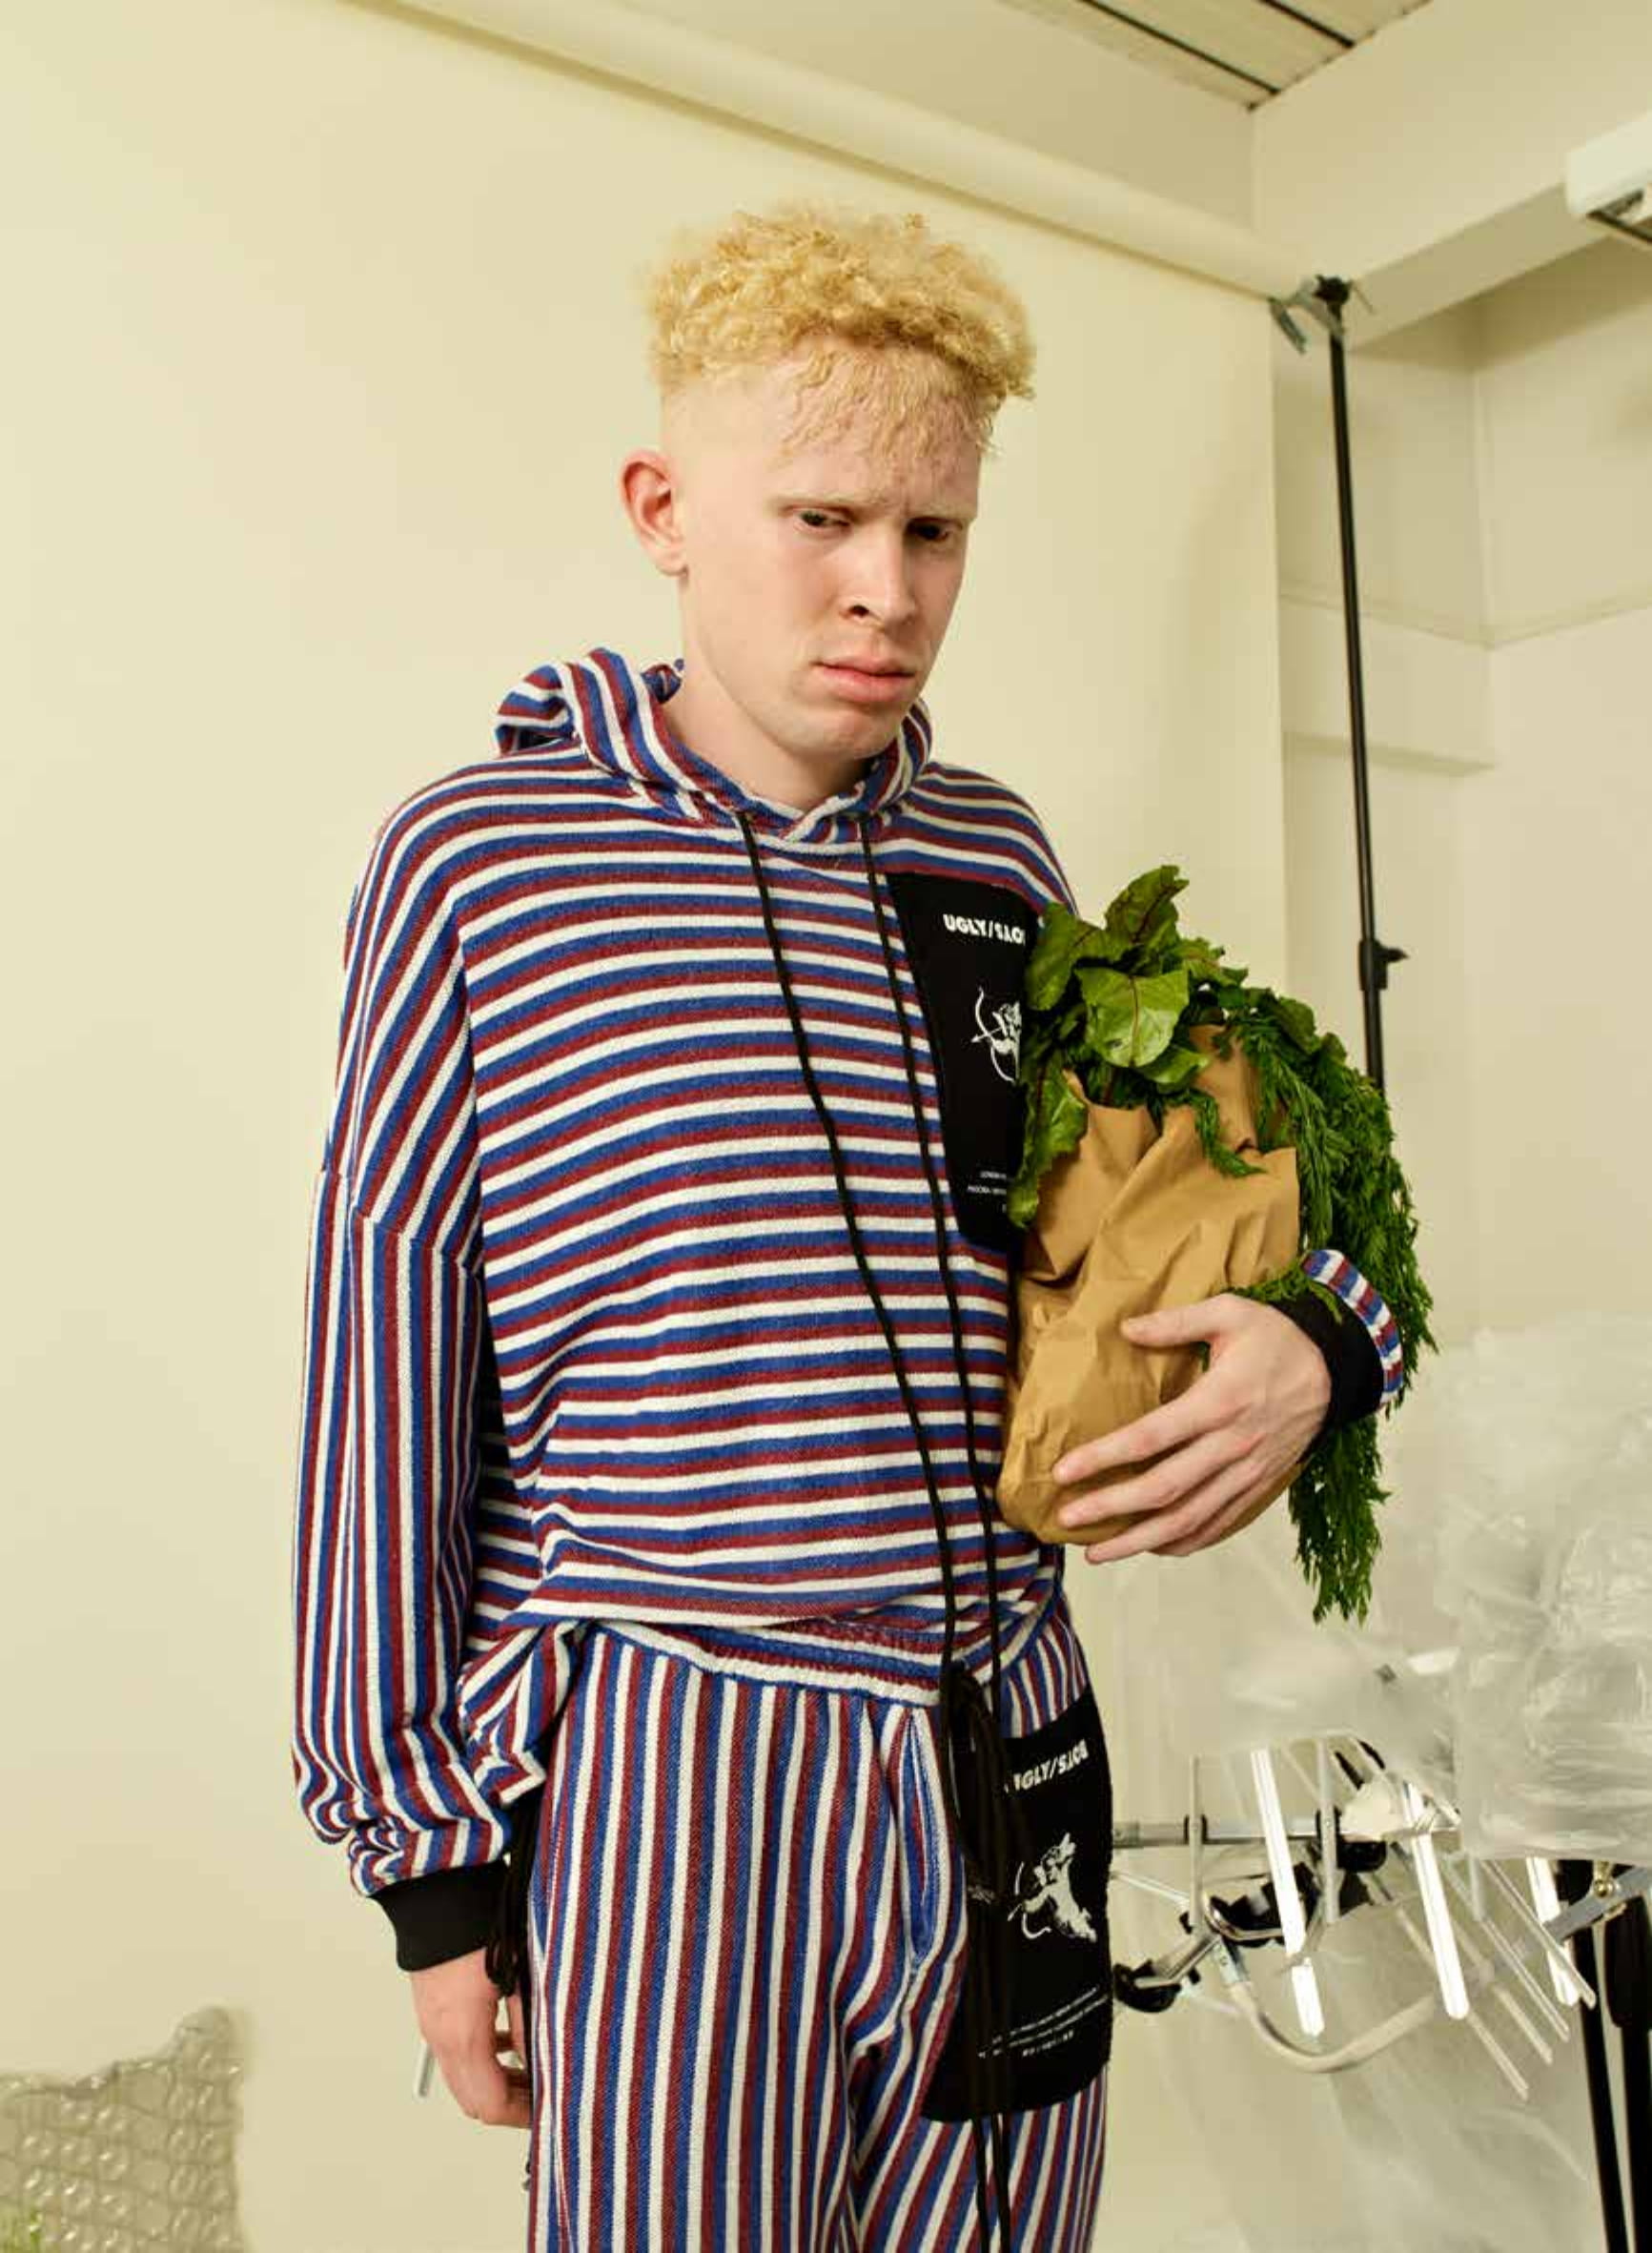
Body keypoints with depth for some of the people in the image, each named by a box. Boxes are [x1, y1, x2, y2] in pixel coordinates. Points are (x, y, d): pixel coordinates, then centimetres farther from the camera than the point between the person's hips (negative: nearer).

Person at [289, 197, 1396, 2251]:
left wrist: (1307, 1346, -4)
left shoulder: (1001, 859, 7)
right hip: (671, 1773, -4)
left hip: (1008, 1766, 5)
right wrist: (429, 1850, -1)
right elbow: (387, 1375, -4)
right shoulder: (475, 862, -5)